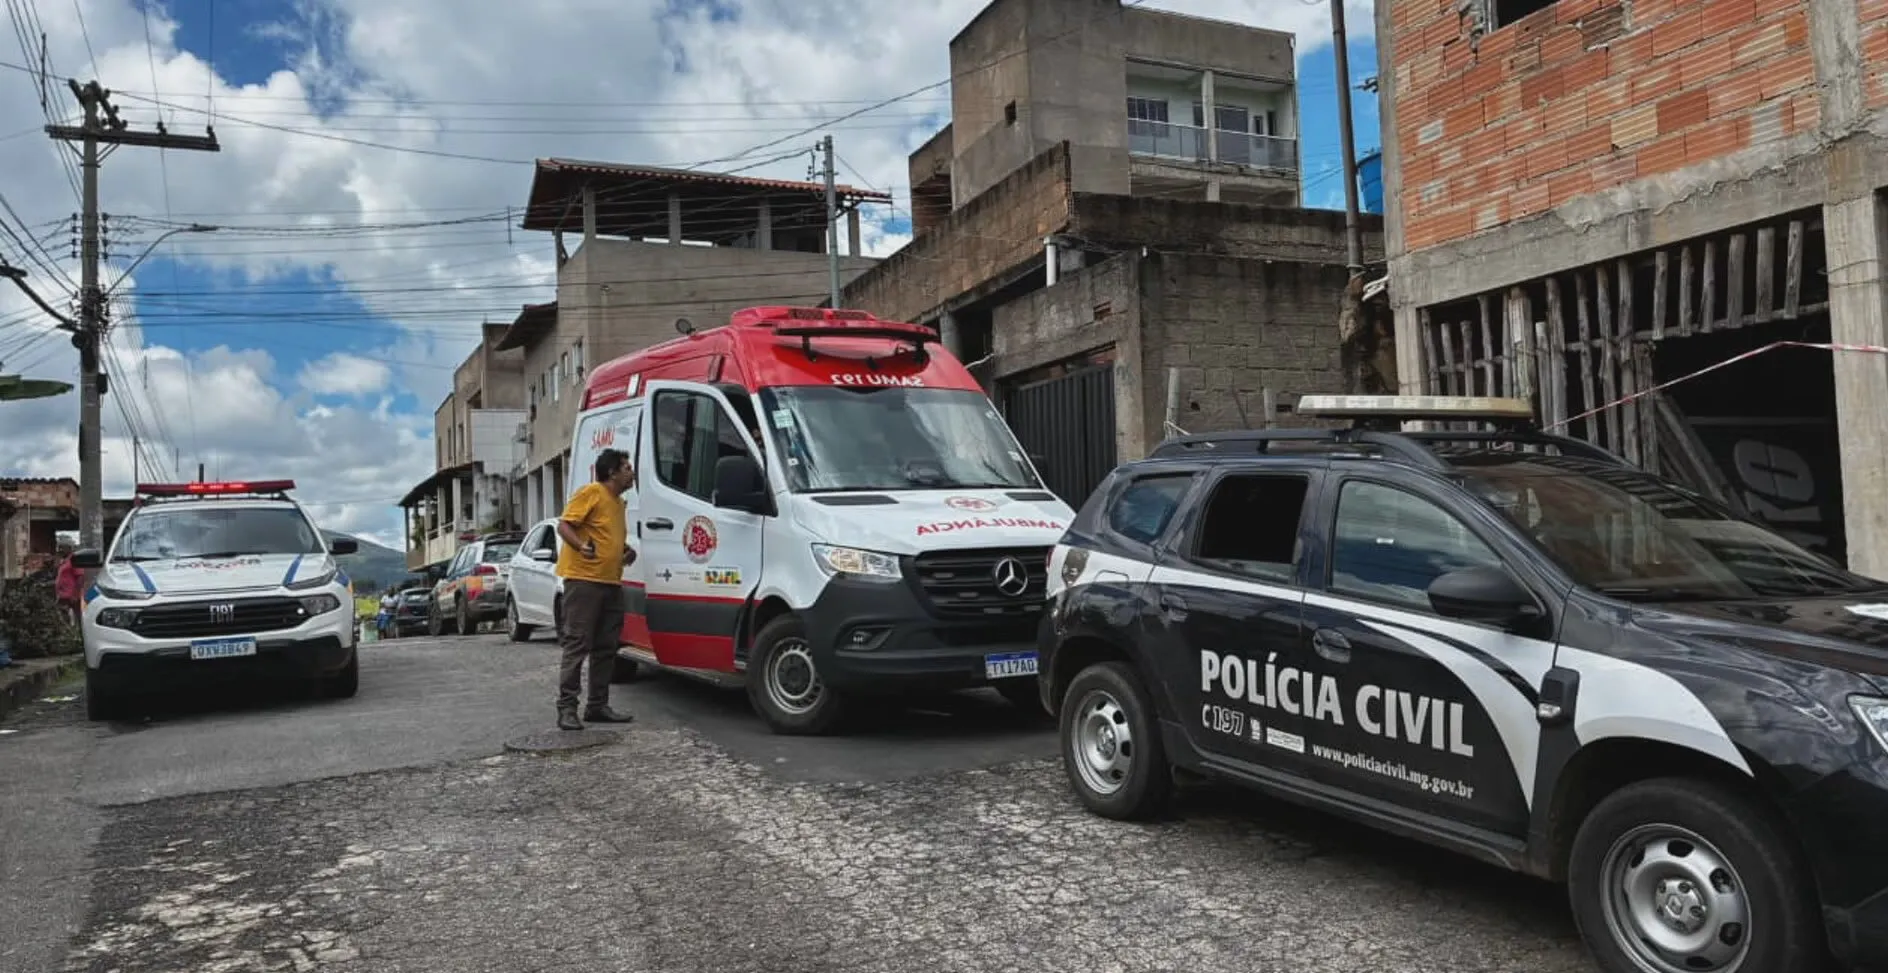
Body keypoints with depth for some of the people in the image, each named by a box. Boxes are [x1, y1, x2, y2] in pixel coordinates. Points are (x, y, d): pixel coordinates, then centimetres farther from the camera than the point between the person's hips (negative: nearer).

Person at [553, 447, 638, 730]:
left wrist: (626, 551, 13)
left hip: (611, 583, 9)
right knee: (578, 644, -8)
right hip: (583, 579, -9)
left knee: (606, 647, 10)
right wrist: (581, 546, -29)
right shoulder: (591, 492, -7)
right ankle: (567, 707, -5)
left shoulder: (619, 502, 19)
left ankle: (598, 705, 16)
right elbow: (564, 525, -12)